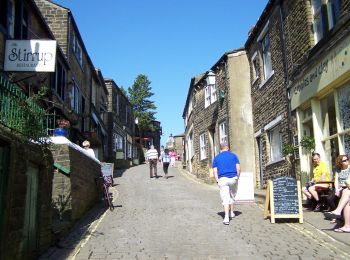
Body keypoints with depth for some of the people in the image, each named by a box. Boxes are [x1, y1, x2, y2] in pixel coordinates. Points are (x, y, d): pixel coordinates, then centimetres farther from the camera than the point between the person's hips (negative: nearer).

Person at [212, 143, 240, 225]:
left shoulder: (216, 158, 8)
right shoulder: (233, 155, 7)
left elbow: (215, 171, 1)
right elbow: (238, 168, 0)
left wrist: (217, 181, 3)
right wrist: (237, 177, 8)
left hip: (222, 179, -1)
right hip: (233, 178, 1)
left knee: (225, 198, -3)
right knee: (232, 196, 22)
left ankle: (226, 217, -15)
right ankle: (231, 213, 30)